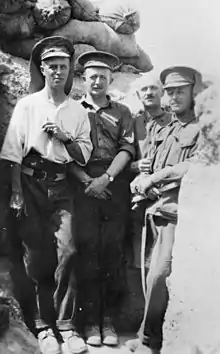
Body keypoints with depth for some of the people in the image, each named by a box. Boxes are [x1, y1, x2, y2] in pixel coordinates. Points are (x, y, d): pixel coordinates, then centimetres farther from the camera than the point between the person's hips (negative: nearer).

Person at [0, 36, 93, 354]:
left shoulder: (77, 111, 12)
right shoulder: (27, 105, 5)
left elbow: (84, 155, 8)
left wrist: (64, 136, -8)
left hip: (60, 186, 2)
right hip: (31, 183, -1)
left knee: (67, 250, -12)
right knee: (36, 256, 1)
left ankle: (65, 325, 0)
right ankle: (44, 326, 14)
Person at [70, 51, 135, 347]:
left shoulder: (122, 112, 17)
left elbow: (127, 149, 4)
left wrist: (106, 177, -10)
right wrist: (87, 180, -8)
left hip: (114, 186, 1)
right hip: (82, 185, -1)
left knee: (112, 250, 0)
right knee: (87, 249, -3)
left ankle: (109, 319, 9)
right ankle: (90, 320, 6)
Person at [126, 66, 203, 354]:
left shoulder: (202, 128, -2)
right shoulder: (169, 128, 21)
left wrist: (155, 177, -13)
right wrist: (142, 178, 1)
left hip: (176, 209, -7)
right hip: (154, 206, 7)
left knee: (159, 276, -11)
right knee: (150, 274, 8)